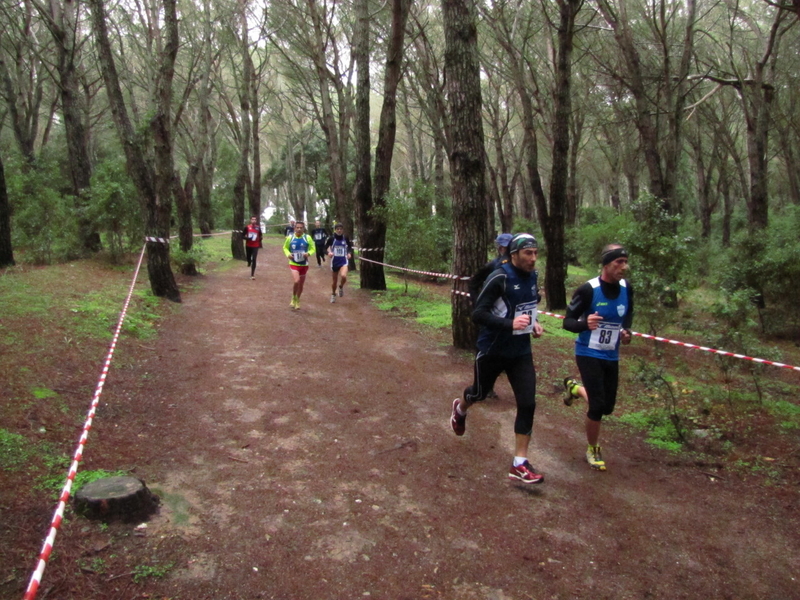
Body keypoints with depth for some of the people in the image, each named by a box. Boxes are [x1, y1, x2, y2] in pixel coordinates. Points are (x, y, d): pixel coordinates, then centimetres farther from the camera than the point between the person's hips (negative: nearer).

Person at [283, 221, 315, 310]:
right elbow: (285, 247, 8)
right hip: (294, 264, -2)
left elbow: (313, 248, 0)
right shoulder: (290, 237, -7)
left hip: (304, 264, 2)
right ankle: (293, 298, 3)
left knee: (301, 284, 12)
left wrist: (308, 253, -22)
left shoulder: (307, 237, -8)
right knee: (296, 281, -23)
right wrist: (288, 254, -12)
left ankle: (297, 301, 35)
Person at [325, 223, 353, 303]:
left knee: (343, 276, -26)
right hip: (335, 261, 1)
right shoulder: (332, 238, -7)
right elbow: (326, 247, 2)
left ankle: (341, 287, 7)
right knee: (334, 279, 12)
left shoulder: (346, 238, -3)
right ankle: (333, 294, 37)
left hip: (344, 261, 0)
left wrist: (349, 253, -5)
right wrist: (328, 252, -17)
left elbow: (350, 247, 13)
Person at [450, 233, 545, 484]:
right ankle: (460, 410, 56)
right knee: (479, 393, 18)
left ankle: (519, 465, 5)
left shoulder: (532, 276, 1)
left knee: (527, 404, -5)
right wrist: (510, 324, -36)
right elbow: (478, 314, -25)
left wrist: (533, 322, 2)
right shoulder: (499, 278, -22)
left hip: (521, 351, 5)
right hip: (492, 350, -5)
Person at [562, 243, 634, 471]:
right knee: (598, 406, -11)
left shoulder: (626, 288, -4)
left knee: (608, 407, 13)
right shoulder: (588, 290, -21)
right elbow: (567, 321, -16)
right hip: (588, 354, -6)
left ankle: (574, 387, 43)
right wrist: (585, 323, -37)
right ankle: (593, 449, 16)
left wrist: (626, 331, -3)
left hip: (611, 356, 6)